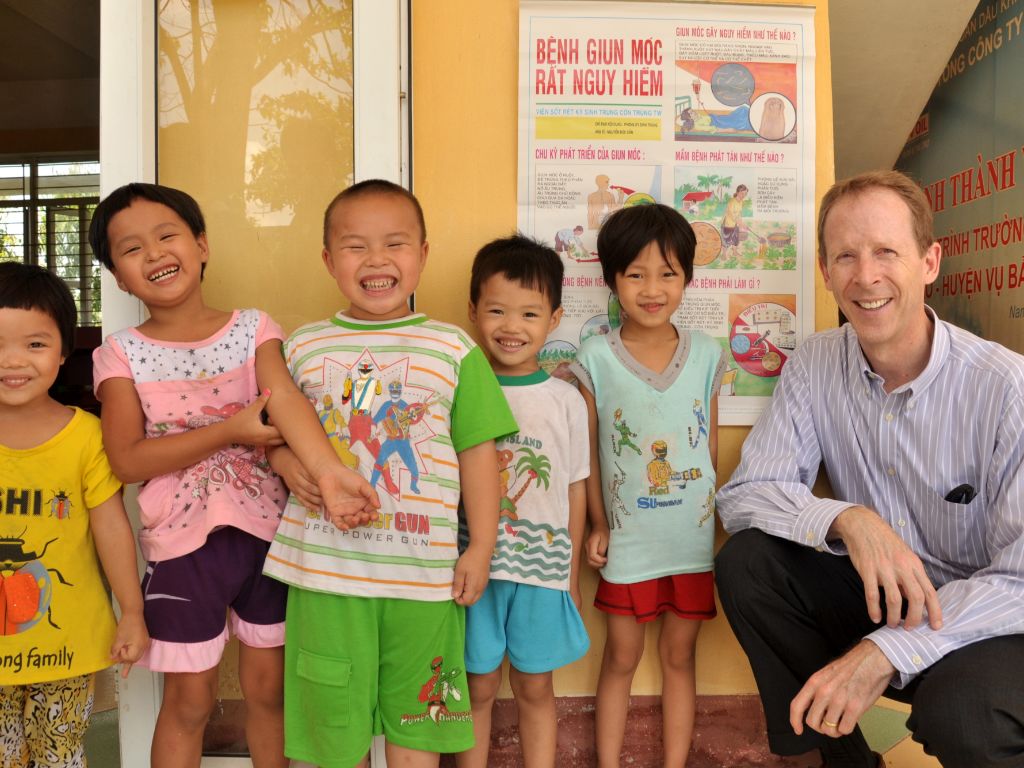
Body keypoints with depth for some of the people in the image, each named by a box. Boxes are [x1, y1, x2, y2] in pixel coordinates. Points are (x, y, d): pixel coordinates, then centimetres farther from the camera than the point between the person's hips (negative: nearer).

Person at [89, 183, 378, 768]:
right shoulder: (122, 354, -3)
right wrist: (231, 431, -19)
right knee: (190, 699, 11)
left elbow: (286, 397, -20)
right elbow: (127, 459, -11)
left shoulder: (253, 328, -2)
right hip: (183, 543, -1)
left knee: (268, 686, 16)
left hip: (266, 530, 1)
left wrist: (329, 471, -38)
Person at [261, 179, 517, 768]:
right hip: (324, 567, 1)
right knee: (332, 721, 15)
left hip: (424, 572, -1)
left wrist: (480, 549, 0)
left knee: (415, 720, 14)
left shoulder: (454, 350, 0)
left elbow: (478, 454, 2)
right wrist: (290, 464, -8)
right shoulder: (303, 348, 4)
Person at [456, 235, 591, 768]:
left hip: (543, 567, 1)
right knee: (479, 686, 13)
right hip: (474, 565, 0)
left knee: (535, 686, 14)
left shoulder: (565, 399, -1)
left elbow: (575, 489, 5)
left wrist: (571, 571, 7)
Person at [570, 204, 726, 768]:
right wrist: (597, 524, -2)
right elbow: (587, 451, -2)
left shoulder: (706, 354, -2)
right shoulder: (596, 358, -8)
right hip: (628, 539, -1)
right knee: (621, 658, 12)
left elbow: (712, 445, 5)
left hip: (694, 537, 2)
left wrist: (716, 520, 7)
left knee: (679, 656, 15)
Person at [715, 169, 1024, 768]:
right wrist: (848, 519, -29)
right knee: (745, 562, -18)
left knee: (960, 709, -34)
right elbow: (743, 494, -10)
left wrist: (888, 652, -31)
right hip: (873, 598, 4)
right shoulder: (815, 365, -6)